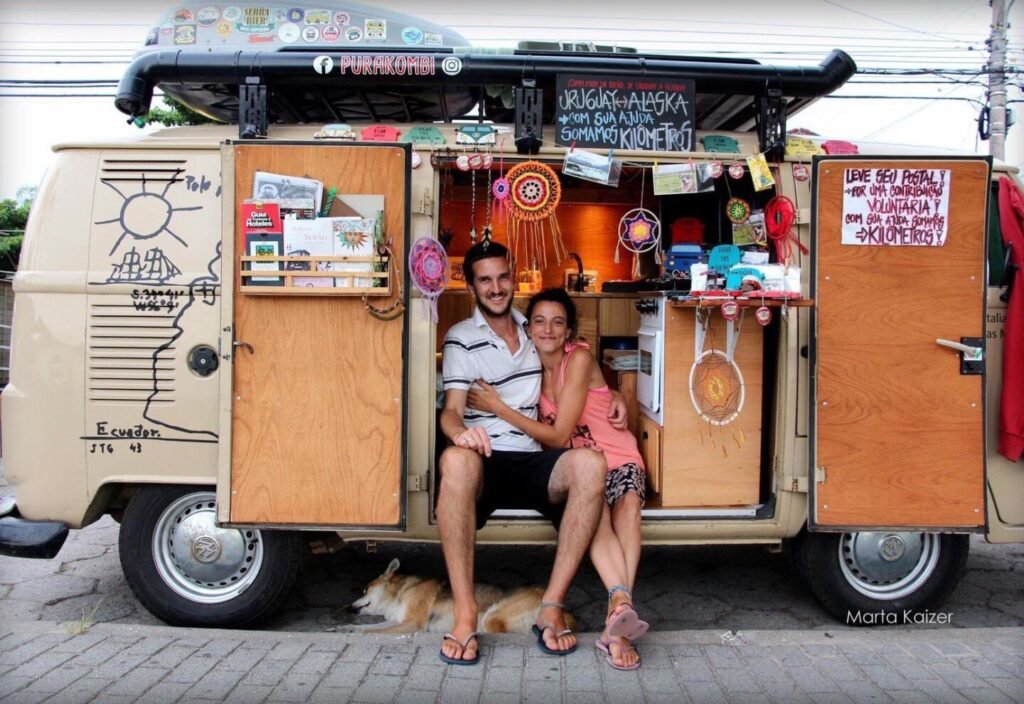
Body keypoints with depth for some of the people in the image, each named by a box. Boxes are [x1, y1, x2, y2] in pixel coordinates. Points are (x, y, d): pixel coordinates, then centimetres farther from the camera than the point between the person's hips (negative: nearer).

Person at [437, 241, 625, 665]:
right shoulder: (461, 339, 5)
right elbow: (451, 410, -6)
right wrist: (461, 431, -31)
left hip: (533, 463, 3)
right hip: (485, 461, -3)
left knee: (590, 464, -30)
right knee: (456, 460, -40)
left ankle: (552, 606, -27)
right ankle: (465, 613, -34)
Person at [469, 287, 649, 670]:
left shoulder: (580, 359, -13)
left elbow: (559, 435, -16)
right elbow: (545, 436, 9)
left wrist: (498, 407, -17)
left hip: (616, 458, -2)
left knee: (628, 504, -35)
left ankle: (616, 624, -49)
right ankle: (621, 600, -53)